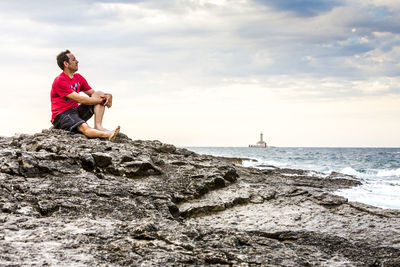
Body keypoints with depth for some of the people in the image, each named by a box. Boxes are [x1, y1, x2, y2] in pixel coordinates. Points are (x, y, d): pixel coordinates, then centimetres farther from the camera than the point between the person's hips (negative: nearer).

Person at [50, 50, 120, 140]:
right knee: (85, 128, -37)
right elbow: (80, 100, -20)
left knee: (99, 94, -7)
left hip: (76, 111, 8)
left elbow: (93, 93, 15)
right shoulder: (59, 81, -16)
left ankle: (98, 126, -26)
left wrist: (107, 96, -9)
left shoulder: (79, 78, 11)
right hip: (61, 116, -8)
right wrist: (102, 100, -15)